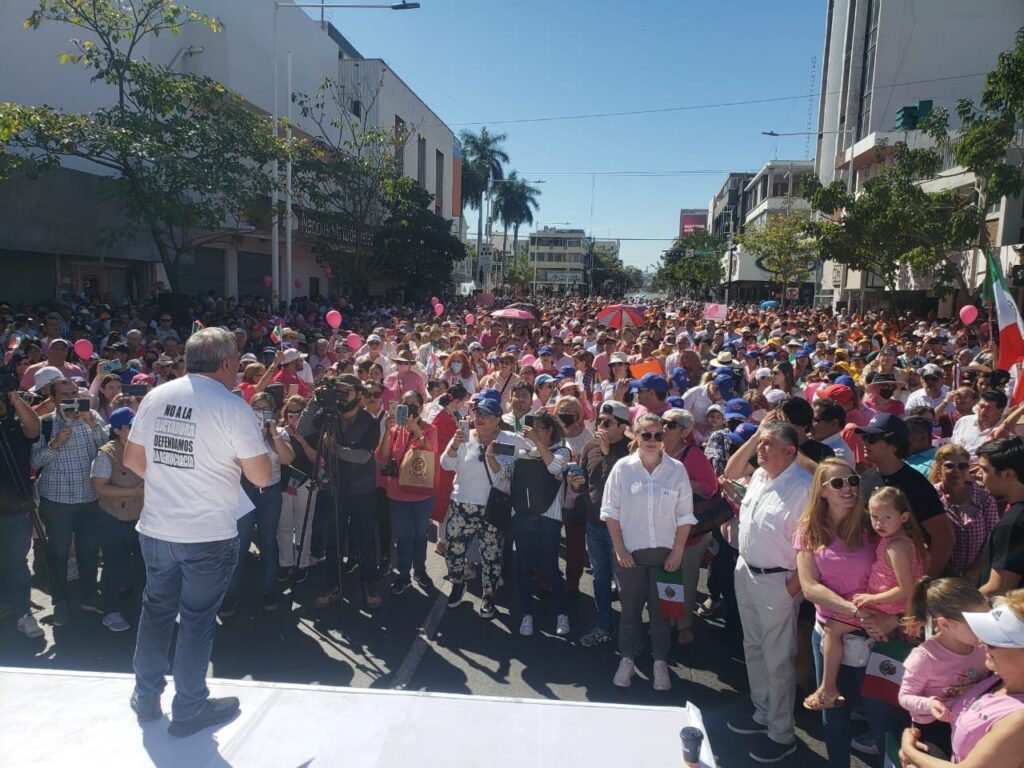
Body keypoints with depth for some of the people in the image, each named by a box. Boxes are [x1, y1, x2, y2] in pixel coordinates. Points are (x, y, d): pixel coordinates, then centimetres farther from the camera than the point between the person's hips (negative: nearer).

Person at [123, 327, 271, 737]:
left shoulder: (155, 396, 0)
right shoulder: (232, 407, -17)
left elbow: (132, 459, 10)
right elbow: (261, 477, -14)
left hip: (155, 529, 5)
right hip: (209, 535, -5)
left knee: (157, 610, 21)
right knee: (197, 618, 9)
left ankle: (146, 696, 36)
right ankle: (189, 708, 24)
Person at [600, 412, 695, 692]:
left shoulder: (677, 469, -5)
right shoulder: (622, 467, -6)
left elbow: (685, 516, -1)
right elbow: (611, 511, -2)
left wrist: (677, 551, -4)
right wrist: (620, 548, -5)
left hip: (665, 553, 0)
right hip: (631, 552, 0)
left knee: (661, 609, 11)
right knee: (630, 607, 12)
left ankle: (660, 663, 28)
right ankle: (627, 660, 29)